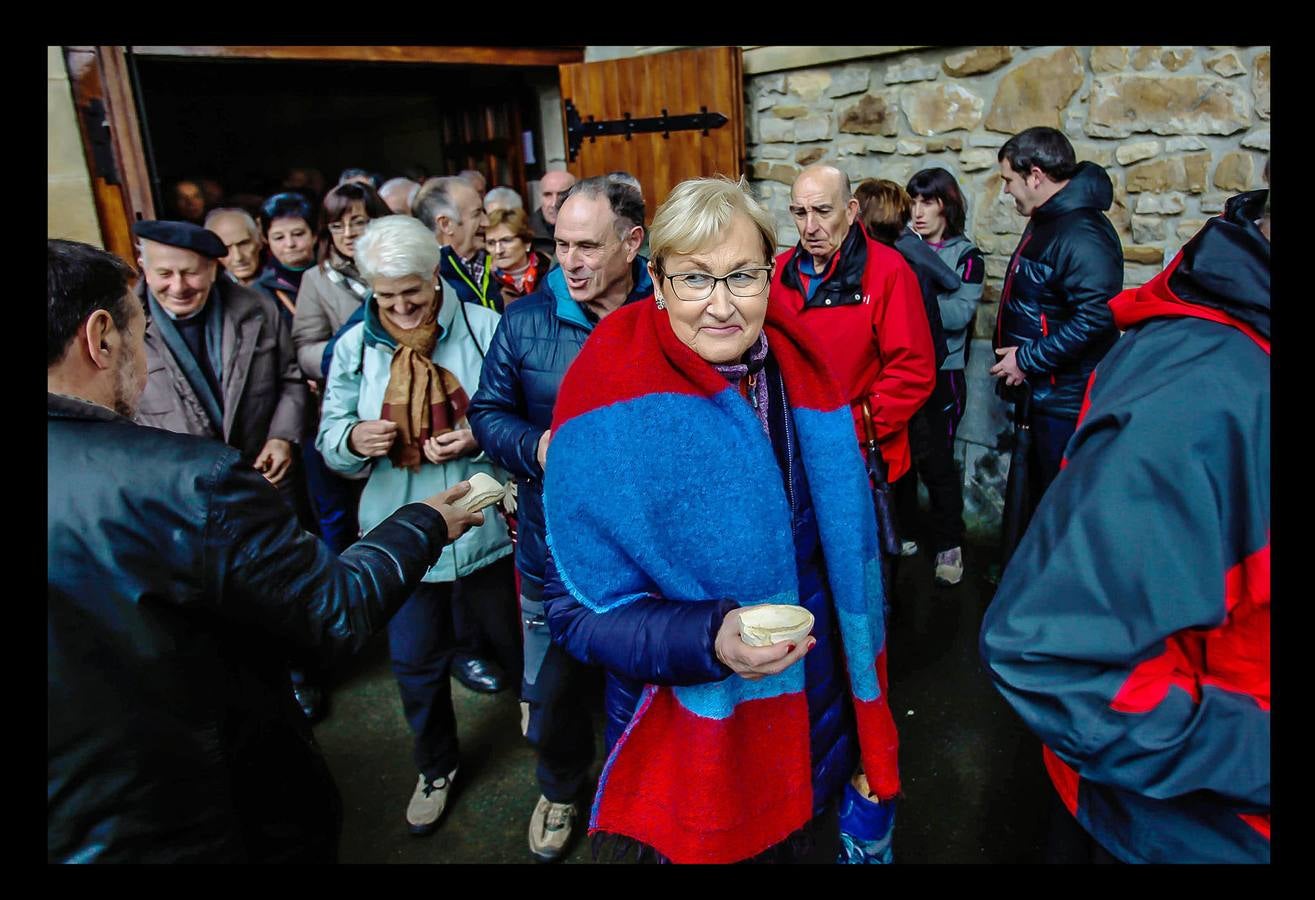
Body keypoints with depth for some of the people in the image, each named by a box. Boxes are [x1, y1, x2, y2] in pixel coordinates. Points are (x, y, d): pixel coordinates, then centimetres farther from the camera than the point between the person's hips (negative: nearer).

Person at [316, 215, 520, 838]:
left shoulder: (485, 329, -10)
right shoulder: (355, 345, 1)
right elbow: (330, 434, 5)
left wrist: (482, 437, -24)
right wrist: (354, 438, -18)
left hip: (484, 525, -2)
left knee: (519, 643, 18)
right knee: (416, 660, 18)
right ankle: (436, 767, 45)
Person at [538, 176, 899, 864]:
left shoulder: (797, 369, -8)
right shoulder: (613, 406, -23)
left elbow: (841, 539, 5)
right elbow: (579, 608, -20)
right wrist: (710, 638, -34)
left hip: (813, 704, 5)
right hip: (692, 725, -4)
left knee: (785, 835, 29)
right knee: (709, 846, 22)